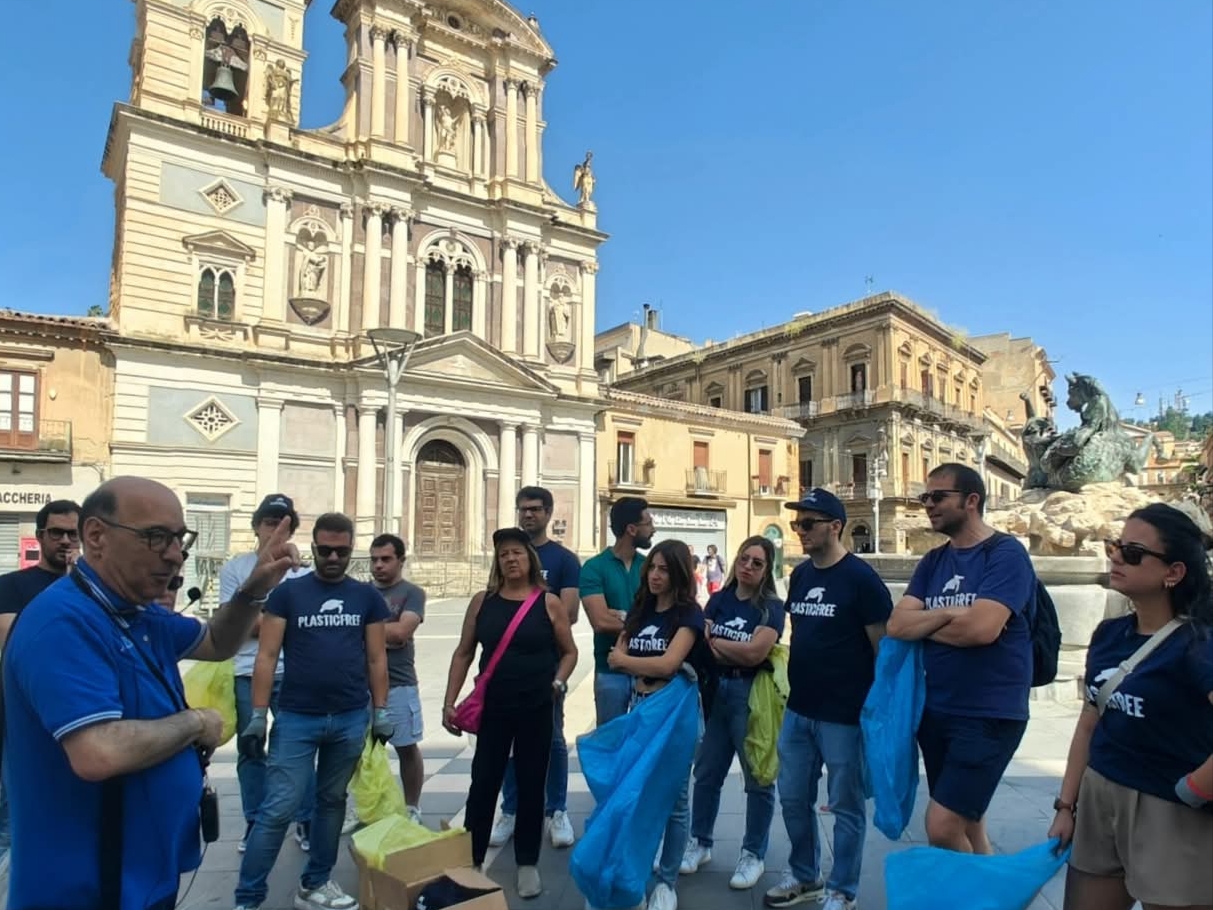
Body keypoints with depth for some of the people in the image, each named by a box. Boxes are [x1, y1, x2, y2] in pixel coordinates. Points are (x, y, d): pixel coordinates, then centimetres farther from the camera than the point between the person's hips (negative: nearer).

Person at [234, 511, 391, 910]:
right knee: (278, 810, -1)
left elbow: (376, 658, 6)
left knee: (332, 801, 14)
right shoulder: (287, 593, -3)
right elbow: (267, 656, -3)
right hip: (296, 719, -2)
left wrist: (381, 711, 3)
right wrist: (258, 715, -7)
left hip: (351, 719, 3)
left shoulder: (367, 597, 3)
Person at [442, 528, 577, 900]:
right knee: (483, 783, 7)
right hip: (493, 708, 1)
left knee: (531, 786, 10)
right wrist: (449, 702, 2)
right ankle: (470, 861, 24)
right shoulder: (482, 602, 1)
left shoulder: (549, 603, -4)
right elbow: (463, 654, 6)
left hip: (536, 710, -1)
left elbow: (570, 651, 6)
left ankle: (528, 865, 25)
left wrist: (558, 682, -11)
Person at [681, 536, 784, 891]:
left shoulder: (771, 607, -8)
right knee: (706, 772, 13)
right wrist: (730, 652, -17)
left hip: (752, 694, -4)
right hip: (715, 691, 5)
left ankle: (753, 855, 24)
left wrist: (715, 642, -8)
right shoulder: (718, 599, 7)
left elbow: (755, 653, -19)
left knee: (758, 778, 8)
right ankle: (700, 842, 30)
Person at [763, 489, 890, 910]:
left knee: (846, 805, 10)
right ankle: (805, 876, 35)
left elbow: (883, 647, -11)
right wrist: (796, 688, 14)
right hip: (798, 710, 7)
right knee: (793, 797, 16)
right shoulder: (800, 574, 7)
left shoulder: (860, 577, -13)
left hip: (844, 714, -7)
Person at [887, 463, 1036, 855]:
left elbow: (981, 628, -24)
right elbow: (897, 624, -1)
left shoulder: (1005, 553, -10)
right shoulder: (932, 562, 9)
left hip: (989, 714, -7)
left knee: (942, 828, -9)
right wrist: (949, 614, -16)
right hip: (935, 711, 7)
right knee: (966, 825, 17)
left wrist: (923, 623, -7)